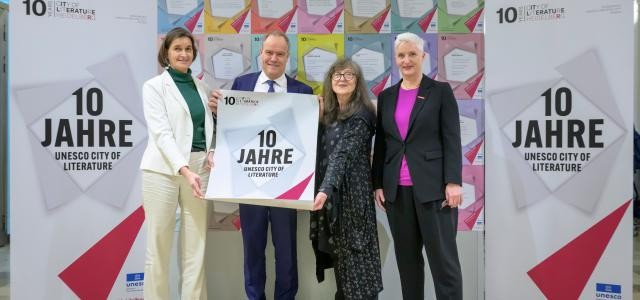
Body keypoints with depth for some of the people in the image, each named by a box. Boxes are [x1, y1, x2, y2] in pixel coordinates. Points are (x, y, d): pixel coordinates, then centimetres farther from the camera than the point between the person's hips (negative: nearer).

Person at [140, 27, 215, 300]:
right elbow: (161, 132, -11)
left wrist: (212, 153, -2)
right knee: (158, 246, 1)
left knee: (196, 246, 5)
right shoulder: (154, 86, 0)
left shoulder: (200, 86, 15)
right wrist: (184, 169, -23)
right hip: (164, 170, -4)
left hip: (198, 169, 4)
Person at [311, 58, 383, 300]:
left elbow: (342, 156, -24)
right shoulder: (329, 114, 12)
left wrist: (325, 190, -33)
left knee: (354, 254, -2)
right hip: (330, 192, 7)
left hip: (350, 193, -7)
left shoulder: (361, 115, -11)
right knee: (339, 254, 13)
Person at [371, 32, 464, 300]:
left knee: (443, 257, 0)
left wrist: (453, 182, -12)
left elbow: (452, 140, -3)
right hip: (397, 190, 4)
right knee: (407, 258, 11)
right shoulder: (386, 96, 13)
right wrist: (378, 184, 7)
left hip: (433, 187, -4)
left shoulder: (441, 91, 2)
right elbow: (380, 144, 13)